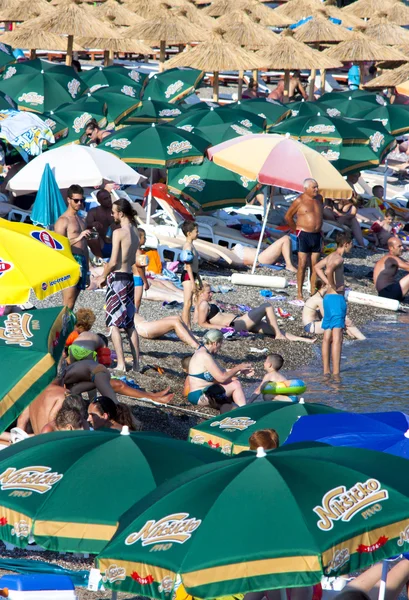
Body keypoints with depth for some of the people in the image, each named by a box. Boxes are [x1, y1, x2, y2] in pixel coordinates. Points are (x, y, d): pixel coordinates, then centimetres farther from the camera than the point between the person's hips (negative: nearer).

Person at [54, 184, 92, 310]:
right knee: (68, 305, -13)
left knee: (72, 303, 6)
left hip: (81, 262, 8)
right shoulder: (63, 220, -5)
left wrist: (86, 269, 24)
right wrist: (78, 238, -23)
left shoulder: (81, 219, 20)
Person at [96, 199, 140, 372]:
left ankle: (121, 364, -10)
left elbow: (113, 262, -17)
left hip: (117, 278, -8)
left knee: (114, 323, -4)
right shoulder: (135, 232, 10)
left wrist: (103, 276, -1)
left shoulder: (118, 232, -15)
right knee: (129, 323, 13)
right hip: (129, 278, 8)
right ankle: (136, 362, 13)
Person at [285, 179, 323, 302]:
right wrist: (297, 230, 5)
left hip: (317, 235, 5)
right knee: (302, 265, -7)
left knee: (315, 265, 7)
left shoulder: (319, 198, 10)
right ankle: (299, 294, -3)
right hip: (304, 235, -5)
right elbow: (288, 216, 2)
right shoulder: (300, 201, -7)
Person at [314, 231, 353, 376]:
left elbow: (317, 267, 30)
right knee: (337, 338, -10)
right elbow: (329, 270, -34)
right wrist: (334, 286, -19)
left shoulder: (331, 256, 14)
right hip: (337, 298, -10)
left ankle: (326, 371, 16)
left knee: (327, 337, 12)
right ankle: (336, 374, -13)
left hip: (328, 298, 10)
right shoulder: (339, 258, -14)